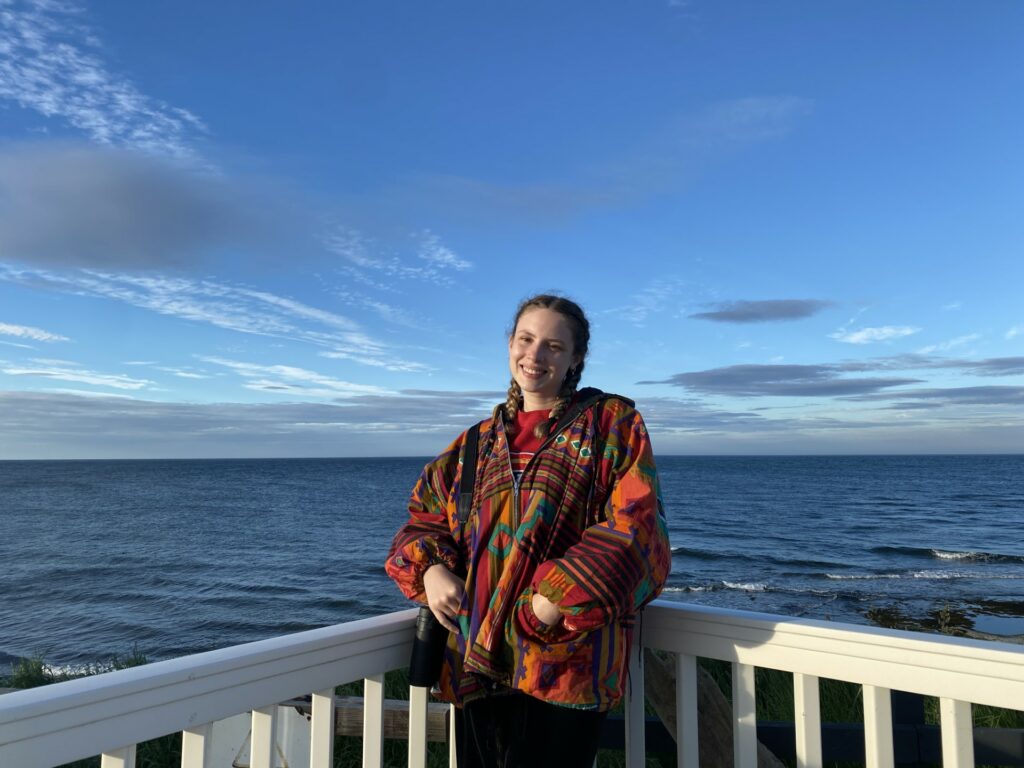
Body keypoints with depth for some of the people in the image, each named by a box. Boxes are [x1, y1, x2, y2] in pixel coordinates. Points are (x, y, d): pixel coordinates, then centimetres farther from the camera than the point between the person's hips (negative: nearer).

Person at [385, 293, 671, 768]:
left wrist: (557, 602, -18)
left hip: (563, 663, -4)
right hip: (476, 660, 4)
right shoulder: (479, 442, 15)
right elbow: (425, 517, 16)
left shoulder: (613, 424, 2)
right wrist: (429, 569, -7)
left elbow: (637, 529, -8)